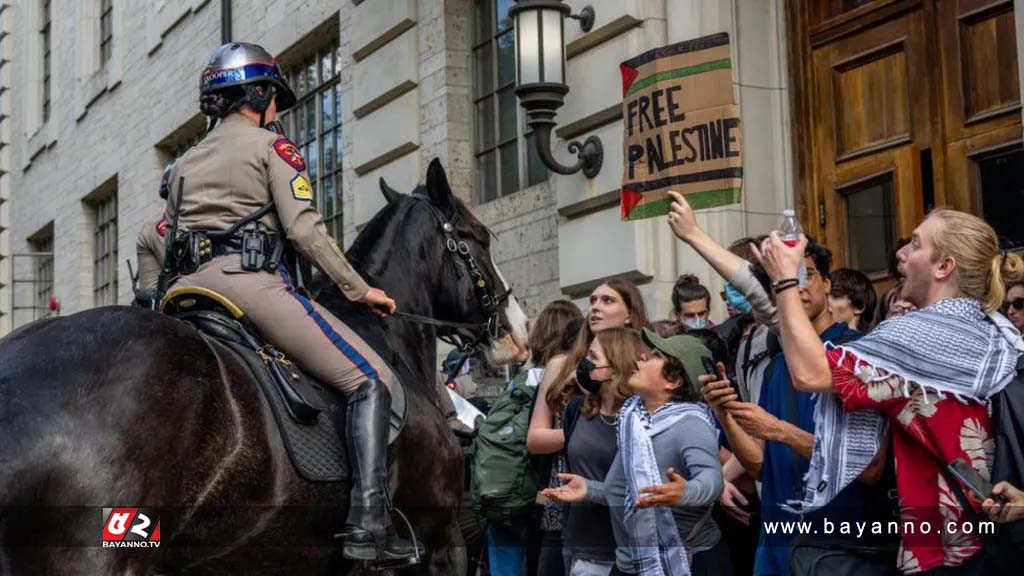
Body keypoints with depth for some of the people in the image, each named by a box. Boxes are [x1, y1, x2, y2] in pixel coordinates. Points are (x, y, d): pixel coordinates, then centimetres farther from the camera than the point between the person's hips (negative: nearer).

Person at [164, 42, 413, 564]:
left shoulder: (185, 162, 26)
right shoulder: (273, 146, 6)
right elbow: (304, 230, -5)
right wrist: (361, 291, 1)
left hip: (186, 287, 7)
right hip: (247, 280, -7)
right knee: (371, 379, -6)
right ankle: (369, 524, -19)